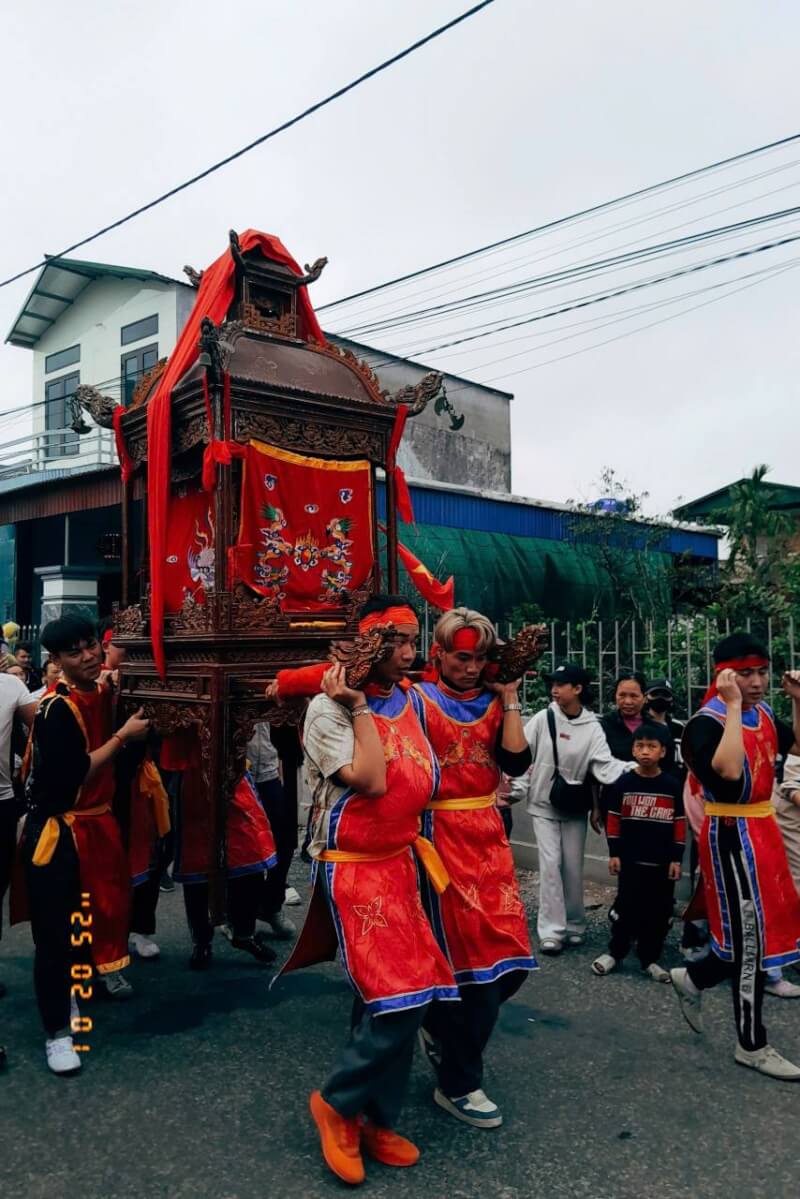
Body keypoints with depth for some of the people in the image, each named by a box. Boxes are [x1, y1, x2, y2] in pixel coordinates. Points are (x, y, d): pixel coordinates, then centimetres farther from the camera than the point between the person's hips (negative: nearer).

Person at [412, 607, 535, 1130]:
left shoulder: (495, 702, 9)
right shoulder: (418, 700, -5)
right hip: (440, 835, -5)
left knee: (510, 956, 7)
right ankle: (458, 1084, 20)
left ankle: (443, 1028, 33)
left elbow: (516, 761, -5)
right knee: (474, 958, 0)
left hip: (489, 837, 6)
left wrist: (509, 698, -6)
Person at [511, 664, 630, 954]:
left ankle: (574, 925, 26)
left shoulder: (592, 727, -9)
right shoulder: (543, 719, -11)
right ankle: (551, 930, 1)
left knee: (573, 867, 8)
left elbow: (604, 765, -17)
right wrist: (516, 790, -13)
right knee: (551, 863, -6)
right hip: (543, 804, -1)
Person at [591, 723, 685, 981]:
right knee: (626, 908, 4)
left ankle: (650, 958, 21)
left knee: (658, 912, 7)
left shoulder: (672, 786, -2)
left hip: (662, 861, 1)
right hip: (630, 859, -1)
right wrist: (614, 853, -1)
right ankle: (615, 952, 19)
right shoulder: (623, 783, -3)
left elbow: (679, 824, 2)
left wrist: (676, 858, 0)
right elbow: (613, 820, 1)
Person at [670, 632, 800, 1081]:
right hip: (731, 836, -9)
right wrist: (733, 705, -32)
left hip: (763, 828, 9)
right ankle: (752, 1044, 18)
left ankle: (693, 978, 34)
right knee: (750, 935, 1)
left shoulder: (763, 714, 8)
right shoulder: (707, 721, -19)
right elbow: (728, 771, -35)